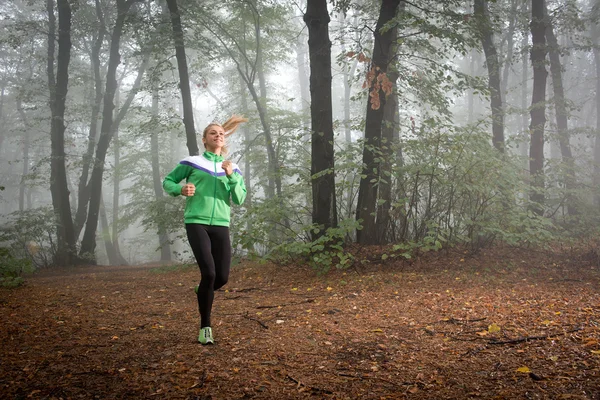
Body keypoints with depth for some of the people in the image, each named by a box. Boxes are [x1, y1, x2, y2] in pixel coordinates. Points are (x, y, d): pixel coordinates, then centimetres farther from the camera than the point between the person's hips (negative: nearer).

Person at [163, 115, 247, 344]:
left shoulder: (232, 168, 12)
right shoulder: (192, 162, 4)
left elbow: (239, 199, 5)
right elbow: (167, 181, 12)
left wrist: (231, 177, -10)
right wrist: (180, 189, -10)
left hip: (220, 225, 4)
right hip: (196, 223, -4)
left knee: (222, 277, 0)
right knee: (209, 273, -18)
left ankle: (203, 292, 39)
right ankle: (205, 327, -2)